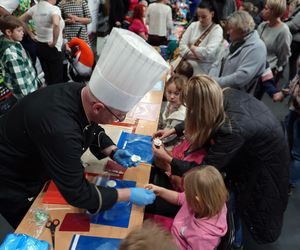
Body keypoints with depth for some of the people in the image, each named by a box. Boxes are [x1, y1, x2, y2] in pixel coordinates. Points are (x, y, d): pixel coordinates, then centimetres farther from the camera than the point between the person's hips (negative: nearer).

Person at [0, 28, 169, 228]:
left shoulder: (82, 93, -17)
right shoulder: (60, 130, -43)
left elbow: (92, 129, 5)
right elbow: (77, 193, -33)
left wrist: (112, 152, -11)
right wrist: (129, 195, -25)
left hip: (36, 169, 7)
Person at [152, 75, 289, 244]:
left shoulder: (232, 129, -44)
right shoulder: (227, 95, -23)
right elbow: (199, 120, -1)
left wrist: (168, 159, -22)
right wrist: (174, 130, -2)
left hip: (266, 160, -6)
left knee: (252, 201, 17)